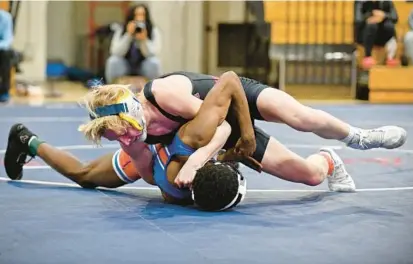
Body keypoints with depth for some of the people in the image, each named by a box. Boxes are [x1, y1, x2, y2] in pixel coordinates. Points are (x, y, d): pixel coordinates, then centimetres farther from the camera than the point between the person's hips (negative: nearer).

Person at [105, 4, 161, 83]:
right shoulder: (120, 31, -14)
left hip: (143, 67, 0)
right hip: (125, 65, 0)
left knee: (154, 62, -31)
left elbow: (153, 55, -23)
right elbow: (116, 53, -25)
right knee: (113, 61, -30)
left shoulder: (154, 31, -14)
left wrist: (144, 40, -41)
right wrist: (128, 35, -36)